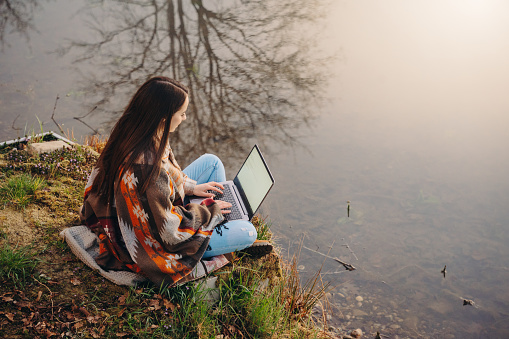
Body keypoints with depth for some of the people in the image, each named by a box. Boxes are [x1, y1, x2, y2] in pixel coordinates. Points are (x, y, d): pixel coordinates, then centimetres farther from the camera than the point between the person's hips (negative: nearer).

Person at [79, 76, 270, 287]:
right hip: (154, 245, -9)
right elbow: (167, 229, -28)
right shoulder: (147, 165, -39)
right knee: (247, 232, -11)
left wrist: (190, 186, 4)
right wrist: (209, 211, -13)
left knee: (211, 162, 12)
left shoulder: (130, 133, -12)